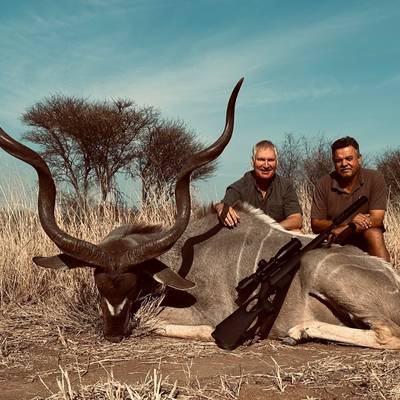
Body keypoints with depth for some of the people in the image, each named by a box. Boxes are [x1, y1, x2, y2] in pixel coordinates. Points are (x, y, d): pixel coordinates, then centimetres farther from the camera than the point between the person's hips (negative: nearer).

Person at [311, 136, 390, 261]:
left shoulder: (375, 179, -6)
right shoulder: (323, 184, -4)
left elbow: (376, 220, -15)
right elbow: (315, 225, -7)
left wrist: (340, 231, -28)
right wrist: (347, 219, -23)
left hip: (365, 241, -1)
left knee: (374, 234, -31)